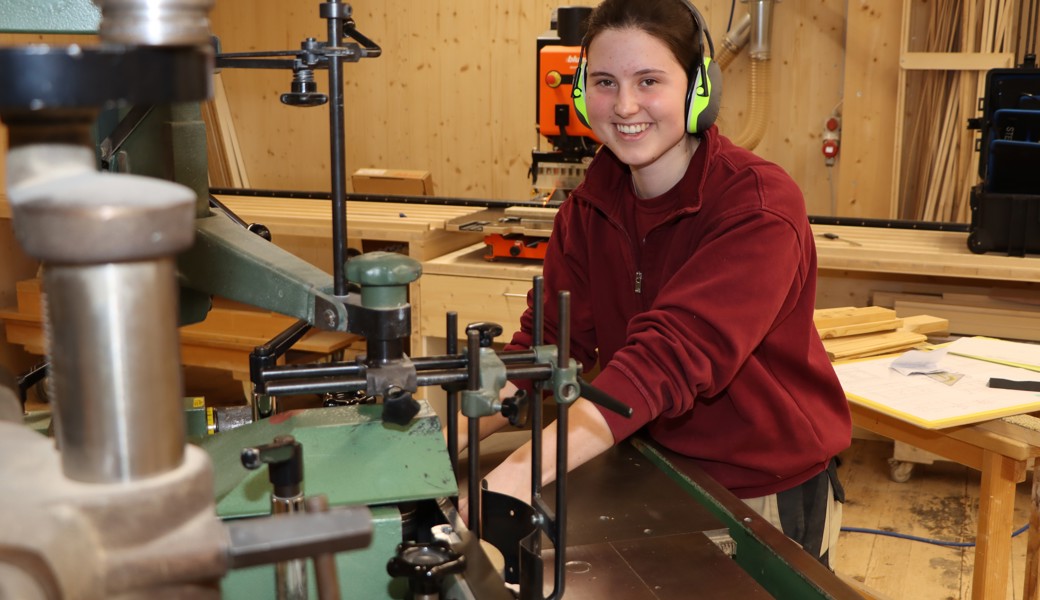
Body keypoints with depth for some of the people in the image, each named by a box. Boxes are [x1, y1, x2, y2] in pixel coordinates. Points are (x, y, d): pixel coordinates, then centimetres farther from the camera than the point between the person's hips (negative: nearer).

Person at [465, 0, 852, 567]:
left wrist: (523, 471, -48)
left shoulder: (758, 206, -25)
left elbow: (672, 355, -38)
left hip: (770, 493, -5)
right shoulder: (589, 205, -5)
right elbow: (548, 340, -11)